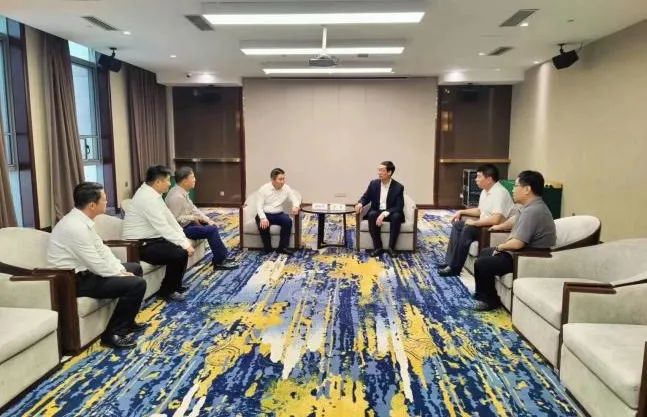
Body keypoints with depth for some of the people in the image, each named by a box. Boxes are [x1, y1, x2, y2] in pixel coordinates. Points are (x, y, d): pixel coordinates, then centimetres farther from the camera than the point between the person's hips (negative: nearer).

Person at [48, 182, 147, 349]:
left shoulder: (81, 220, 4)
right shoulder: (75, 227, -27)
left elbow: (101, 249, 9)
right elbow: (96, 264, -24)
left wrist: (121, 270, 0)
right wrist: (121, 274, -11)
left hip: (85, 270, 11)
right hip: (75, 280, -10)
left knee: (135, 268, 19)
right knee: (137, 284, -19)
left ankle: (126, 322, 25)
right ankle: (113, 334, -4)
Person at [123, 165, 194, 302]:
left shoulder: (153, 194, 9)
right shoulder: (148, 197, -23)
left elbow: (170, 219, 7)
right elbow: (164, 228, -27)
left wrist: (184, 239, -1)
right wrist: (184, 244, -21)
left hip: (150, 239, 10)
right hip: (140, 245, -10)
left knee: (182, 247, 6)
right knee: (180, 254, -21)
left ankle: (174, 285, 19)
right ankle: (167, 291, -2)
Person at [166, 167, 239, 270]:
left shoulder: (182, 192, 6)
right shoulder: (177, 196, -24)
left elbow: (193, 209, 10)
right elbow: (175, 219, -25)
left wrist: (208, 220, 1)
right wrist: (193, 218, -17)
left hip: (187, 223, 10)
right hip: (181, 228, -10)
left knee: (212, 226, 8)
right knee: (211, 230, -15)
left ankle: (221, 257, 10)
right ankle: (220, 262, -5)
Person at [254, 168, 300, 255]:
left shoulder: (286, 188, 0)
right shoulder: (264, 188, -8)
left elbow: (295, 199, 1)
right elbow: (259, 206, -10)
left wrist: (295, 206, -26)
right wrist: (263, 218, -29)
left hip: (278, 214, 3)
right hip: (265, 214, -2)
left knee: (288, 221, -28)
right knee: (263, 225, -34)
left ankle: (283, 247, -18)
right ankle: (267, 248, -11)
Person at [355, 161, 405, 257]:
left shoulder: (398, 187, -10)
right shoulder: (373, 183, 0)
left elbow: (399, 207, -16)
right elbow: (365, 197, 10)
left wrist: (384, 213, -31)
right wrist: (360, 203, -15)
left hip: (391, 213, -2)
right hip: (376, 212, 2)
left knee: (396, 216, -36)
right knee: (372, 214, -33)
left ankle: (391, 247, -25)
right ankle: (378, 247, -27)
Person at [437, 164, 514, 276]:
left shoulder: (500, 193, -22)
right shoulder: (485, 191, 9)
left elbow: (496, 220, -33)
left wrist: (474, 223, -23)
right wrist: (461, 212, 14)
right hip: (484, 225, 11)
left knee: (468, 229, -27)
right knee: (457, 224, 6)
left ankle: (454, 267, -20)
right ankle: (450, 261, 2)